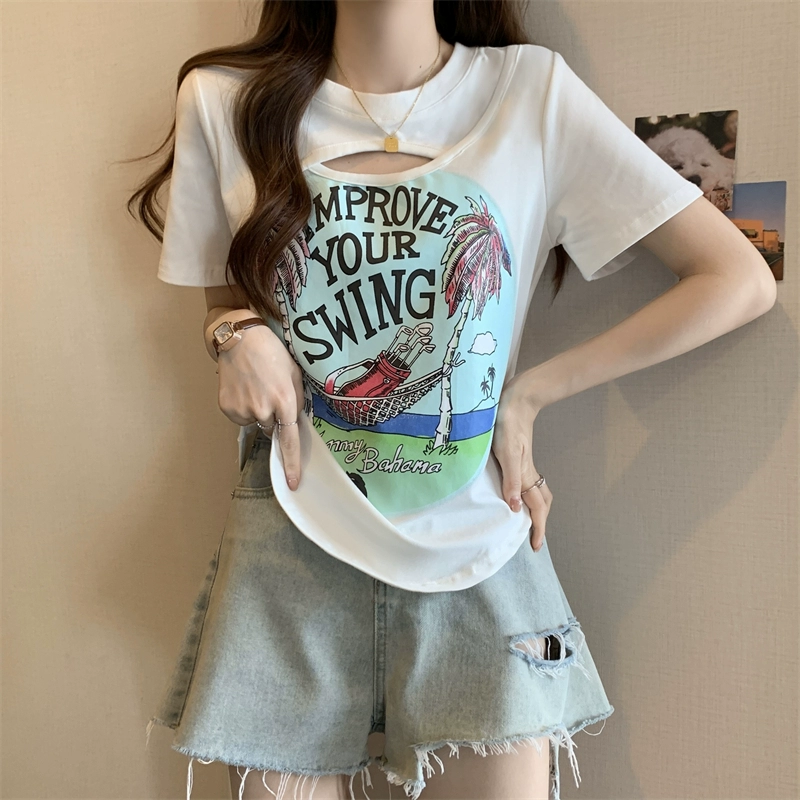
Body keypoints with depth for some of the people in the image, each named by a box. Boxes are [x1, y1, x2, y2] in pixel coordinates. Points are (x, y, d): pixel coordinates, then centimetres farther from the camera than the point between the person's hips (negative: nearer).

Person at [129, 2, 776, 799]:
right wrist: (238, 335, -8)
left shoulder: (533, 90, -4)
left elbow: (740, 281, -5)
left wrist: (531, 392, -7)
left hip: (477, 550, 0)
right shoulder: (223, 98, 1)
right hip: (292, 547, 1)